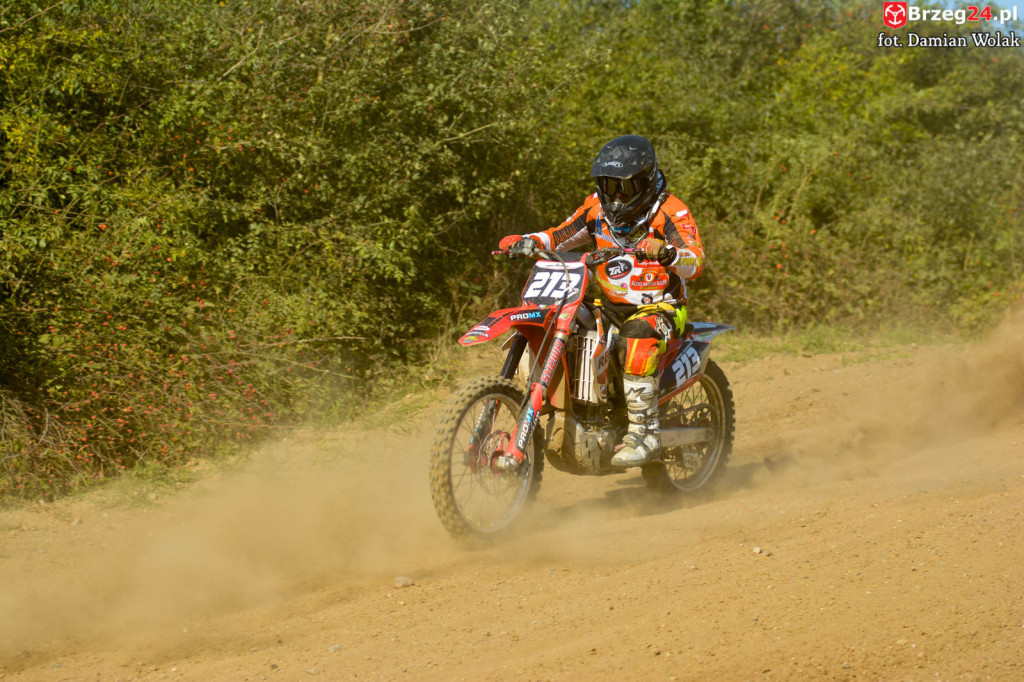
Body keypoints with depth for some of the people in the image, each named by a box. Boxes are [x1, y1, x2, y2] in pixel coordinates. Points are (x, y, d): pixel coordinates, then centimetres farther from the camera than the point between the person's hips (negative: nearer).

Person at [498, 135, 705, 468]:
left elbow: (696, 261, -23)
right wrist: (528, 241, -11)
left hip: (659, 309, -6)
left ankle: (644, 433, -34)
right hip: (610, 305, 6)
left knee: (638, 340, -39)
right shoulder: (598, 207, 7)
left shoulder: (669, 212, -11)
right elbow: (560, 236, 10)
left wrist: (666, 252, -45)